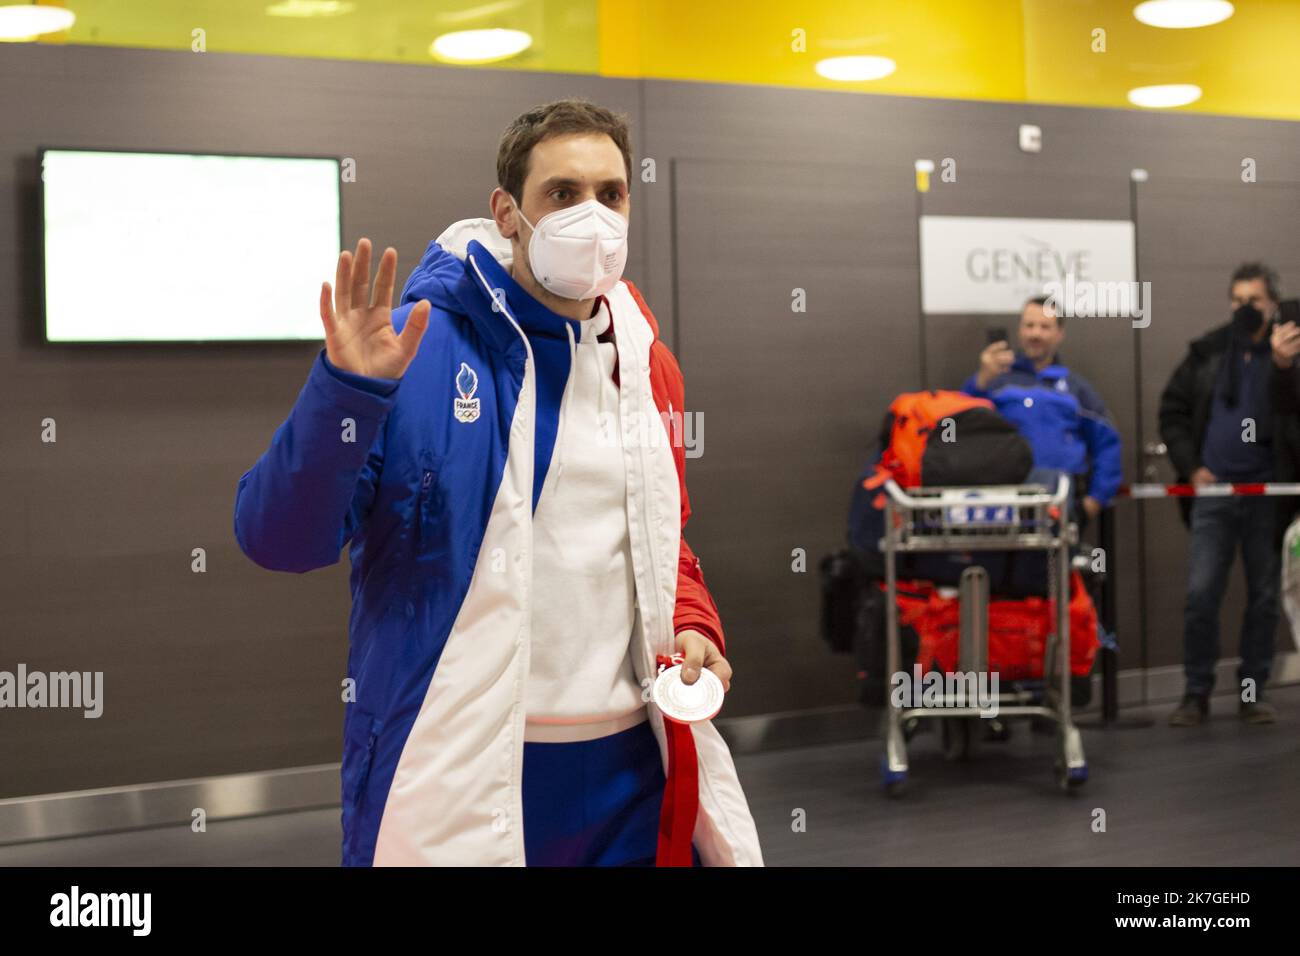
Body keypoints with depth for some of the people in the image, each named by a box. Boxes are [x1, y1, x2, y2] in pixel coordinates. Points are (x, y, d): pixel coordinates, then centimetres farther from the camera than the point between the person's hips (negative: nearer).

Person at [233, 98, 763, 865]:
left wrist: (693, 624, 2)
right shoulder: (417, 348, -9)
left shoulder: (647, 364, 8)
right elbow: (280, 539, -13)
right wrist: (348, 392, -26)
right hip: (452, 774, -5)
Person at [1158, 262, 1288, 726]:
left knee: (1264, 597, 7)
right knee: (1200, 596, -2)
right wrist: (1191, 468, -2)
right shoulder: (1207, 353, 5)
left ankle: (1253, 692, 17)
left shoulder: (1287, 354, 0)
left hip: (1268, 494, -1)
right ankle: (1196, 693, 8)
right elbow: (1172, 412, 9)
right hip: (1213, 492, 1)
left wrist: (1283, 365, -25)